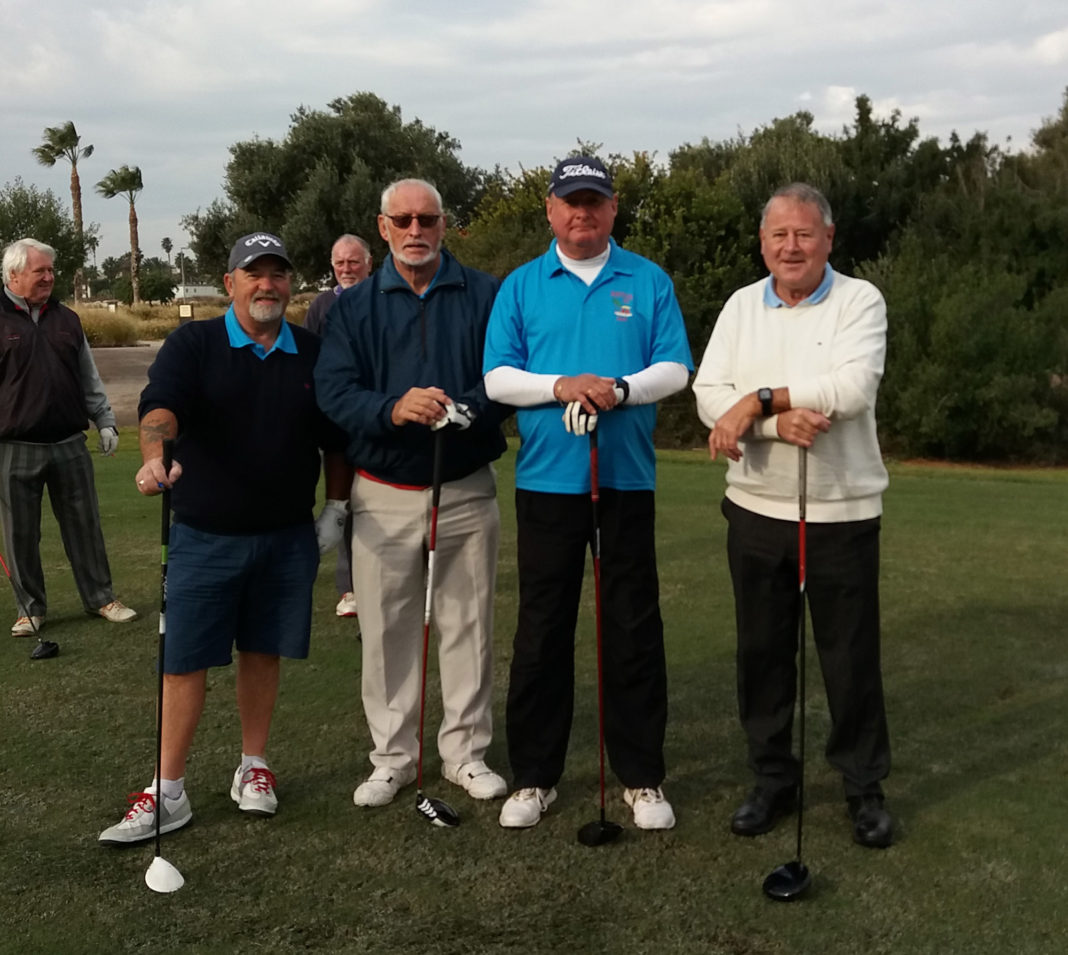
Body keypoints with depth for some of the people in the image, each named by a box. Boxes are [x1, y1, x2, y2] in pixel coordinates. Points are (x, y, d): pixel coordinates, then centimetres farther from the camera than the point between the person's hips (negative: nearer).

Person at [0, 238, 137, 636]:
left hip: (69, 444, 3)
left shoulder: (67, 319, 11)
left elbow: (89, 379, 17)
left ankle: (100, 598, 20)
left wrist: (105, 421, 12)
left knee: (84, 526, 9)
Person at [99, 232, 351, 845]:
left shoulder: (314, 355, 6)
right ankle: (169, 794, 8)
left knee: (264, 652, 11)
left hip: (287, 538, 2)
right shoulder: (194, 345, -2)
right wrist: (155, 457, -39)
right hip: (204, 536, -2)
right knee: (185, 661, -1)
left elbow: (336, 440, 14)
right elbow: (160, 406, -20)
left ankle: (254, 768, 28)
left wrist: (337, 508, 11)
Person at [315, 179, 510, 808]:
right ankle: (393, 757, 21)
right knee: (387, 630, 7)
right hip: (385, 495, 1)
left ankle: (466, 751, 23)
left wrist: (464, 409, -26)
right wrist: (393, 410, -26)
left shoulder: (487, 296, 1)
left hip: (467, 491, 0)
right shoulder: (355, 306, 4)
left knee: (469, 625, 8)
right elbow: (333, 391, -7)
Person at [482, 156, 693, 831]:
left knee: (635, 627, 4)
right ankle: (535, 775, 17)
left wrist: (622, 389, -17)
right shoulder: (521, 287, 8)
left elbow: (675, 369, 1)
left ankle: (642, 776, 15)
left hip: (627, 476, 0)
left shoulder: (649, 282, 7)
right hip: (547, 476, 0)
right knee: (542, 628, 6)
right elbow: (497, 378, 1)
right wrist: (561, 386, -15)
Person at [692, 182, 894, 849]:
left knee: (852, 656, 5)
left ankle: (866, 788, 22)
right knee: (763, 651, 12)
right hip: (757, 509, 4)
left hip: (842, 512, -3)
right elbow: (710, 393, -5)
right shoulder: (742, 306, 7)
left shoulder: (860, 300, -5)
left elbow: (852, 387, -21)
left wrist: (758, 400, -19)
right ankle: (773, 780, 27)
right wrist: (782, 423, -21)